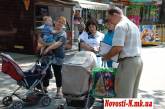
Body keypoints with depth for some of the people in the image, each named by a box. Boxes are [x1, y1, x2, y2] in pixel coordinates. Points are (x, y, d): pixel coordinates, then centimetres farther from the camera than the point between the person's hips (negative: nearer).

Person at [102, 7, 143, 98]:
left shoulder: (120, 26, -11)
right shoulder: (133, 25, 18)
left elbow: (118, 47, -19)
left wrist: (107, 56, -4)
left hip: (127, 62, -9)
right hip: (138, 60, 9)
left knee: (124, 95, -2)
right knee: (132, 93, 16)